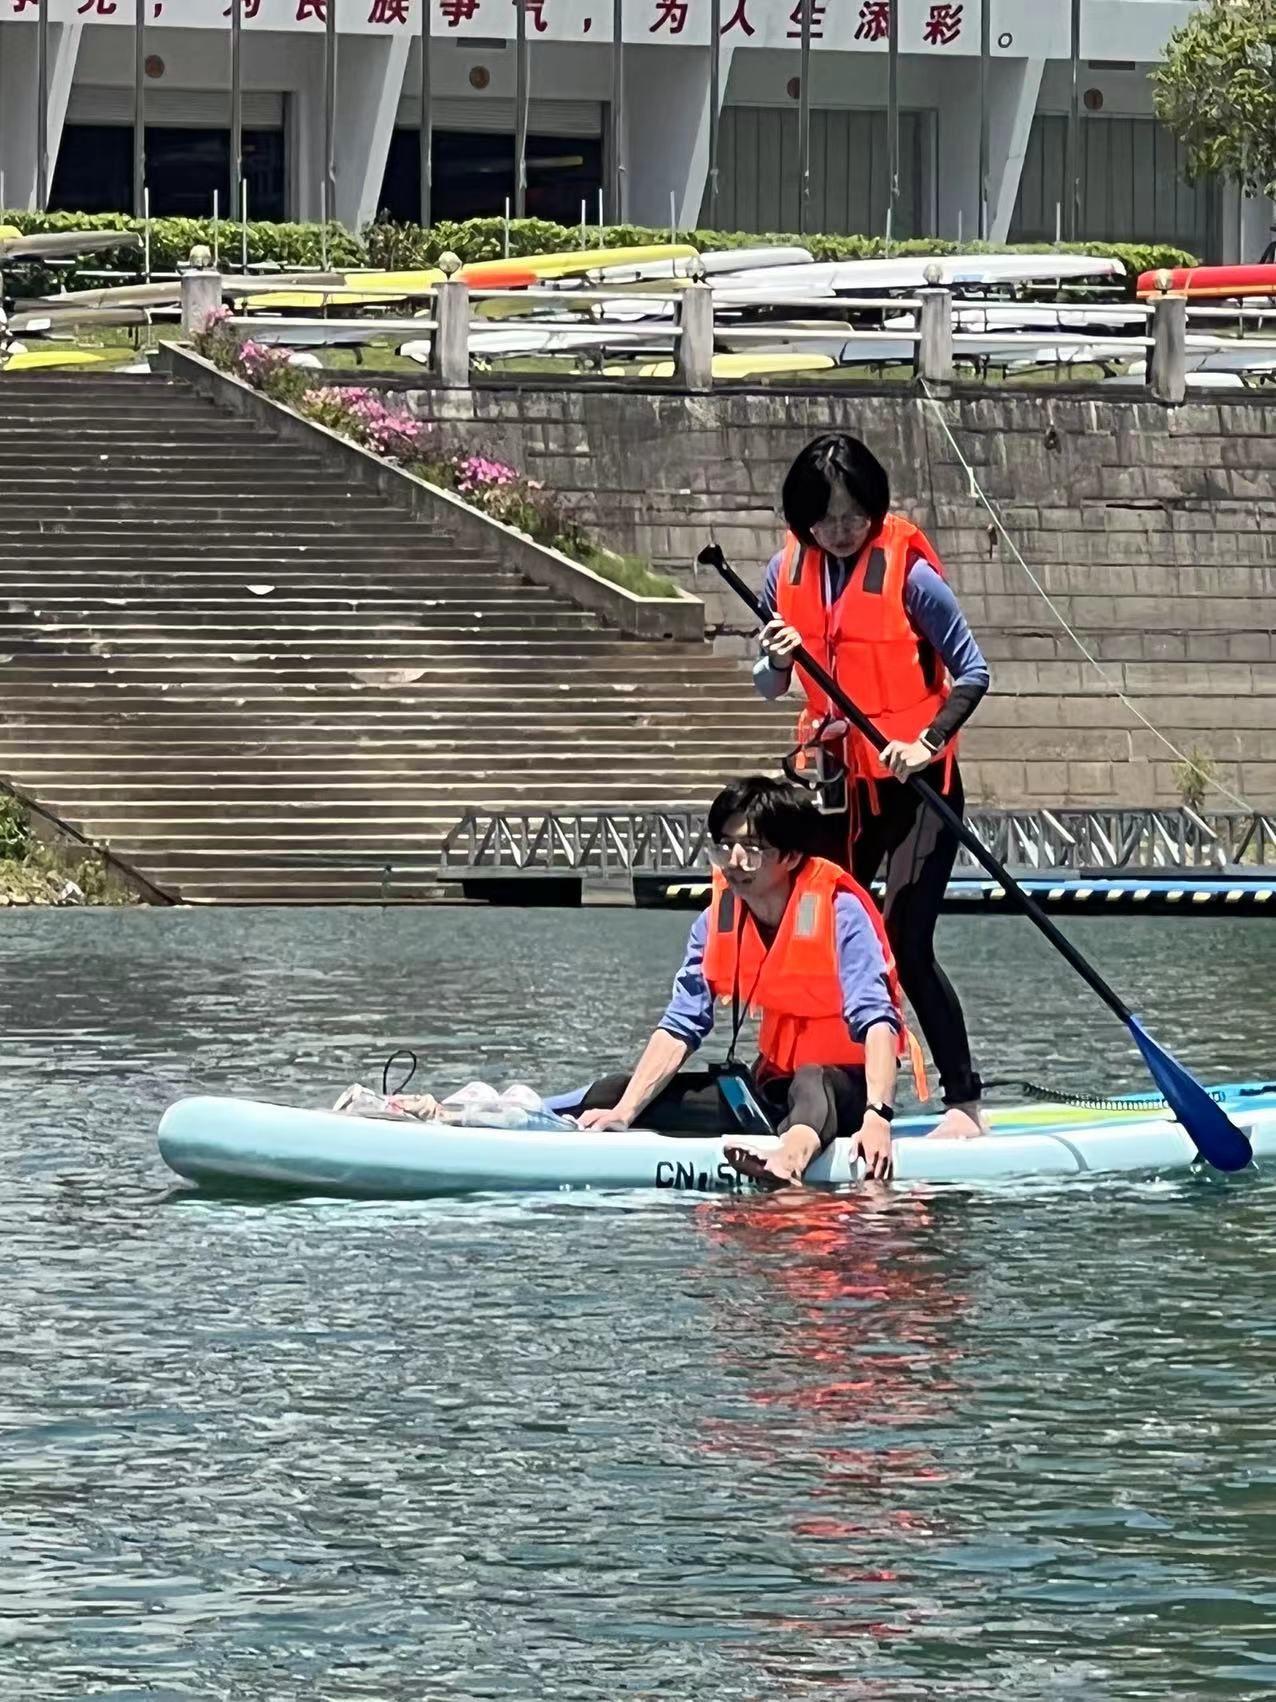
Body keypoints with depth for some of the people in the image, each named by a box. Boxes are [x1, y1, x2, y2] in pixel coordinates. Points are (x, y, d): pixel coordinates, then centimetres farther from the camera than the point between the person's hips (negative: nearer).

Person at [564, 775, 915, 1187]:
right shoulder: (717, 921, -1)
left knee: (810, 1084, -44)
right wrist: (623, 1113, -14)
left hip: (845, 1089, -8)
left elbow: (877, 1021, -26)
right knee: (614, 1095, 0)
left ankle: (789, 1161, -74)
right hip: (775, 1087, 8)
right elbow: (678, 1030, -1)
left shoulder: (839, 912, -17)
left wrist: (877, 1116, -40)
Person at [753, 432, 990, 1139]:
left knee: (905, 946, -14)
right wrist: (778, 663, -12)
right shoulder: (788, 574, 1)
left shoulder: (909, 571, -13)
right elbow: (770, 685, 12)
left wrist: (927, 742, -23)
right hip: (835, 781, 6)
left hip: (913, 782, -6)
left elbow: (971, 673, -8)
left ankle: (965, 1102, -10)